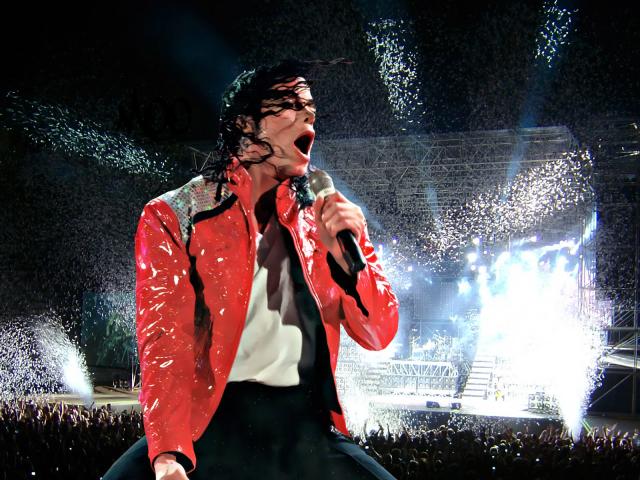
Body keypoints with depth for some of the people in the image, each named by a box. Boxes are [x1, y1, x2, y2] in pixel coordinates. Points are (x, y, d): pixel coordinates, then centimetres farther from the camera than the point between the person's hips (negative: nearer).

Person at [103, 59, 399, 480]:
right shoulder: (173, 217, 3)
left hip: (306, 424, 3)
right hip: (213, 419, -2)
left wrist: (343, 255, -9)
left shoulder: (328, 218, 11)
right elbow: (165, 339, -7)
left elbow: (379, 334, 9)